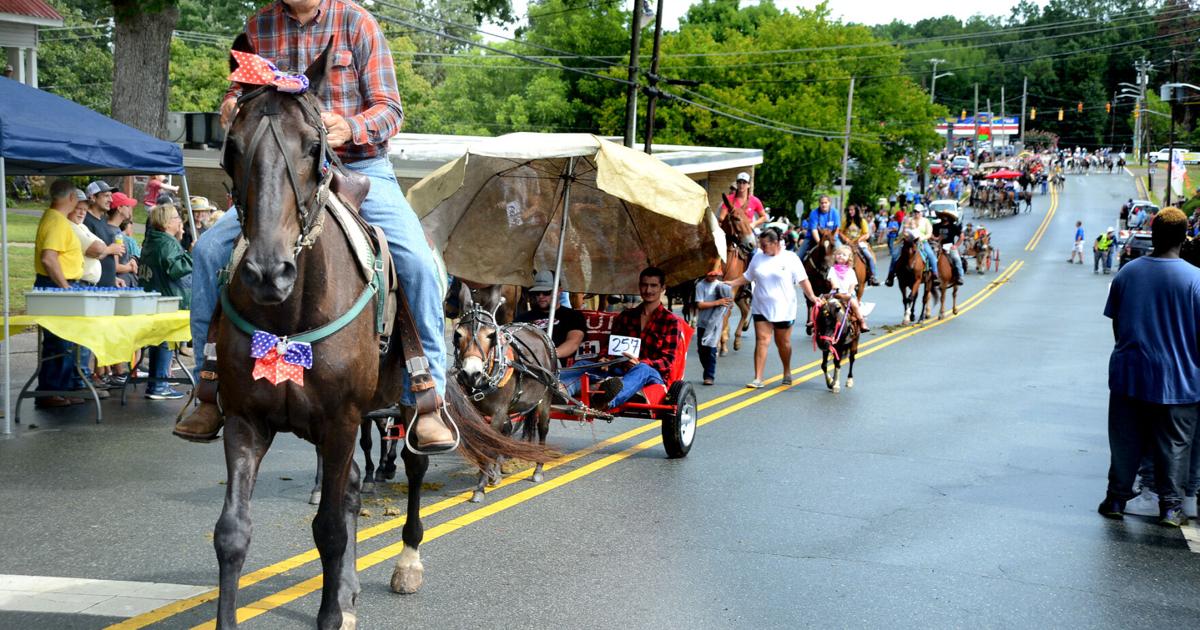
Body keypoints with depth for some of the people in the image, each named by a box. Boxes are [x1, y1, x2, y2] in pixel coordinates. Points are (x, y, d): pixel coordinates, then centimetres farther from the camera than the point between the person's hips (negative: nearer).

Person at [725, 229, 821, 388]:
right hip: (761, 308, 2)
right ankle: (758, 379, -9)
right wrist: (730, 284, 3)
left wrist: (811, 296, -17)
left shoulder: (790, 258, -6)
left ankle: (787, 373, 34)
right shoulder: (758, 257, 6)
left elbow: (803, 280, -6)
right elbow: (747, 277, 14)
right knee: (761, 341, -6)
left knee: (783, 342, 11)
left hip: (783, 309, -2)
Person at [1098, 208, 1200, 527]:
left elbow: (1116, 323, 6)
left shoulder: (1127, 272, -2)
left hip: (1129, 374, 3)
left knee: (1125, 440, 13)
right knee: (1173, 444, 9)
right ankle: (1170, 506, 12)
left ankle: (1116, 498, 19)